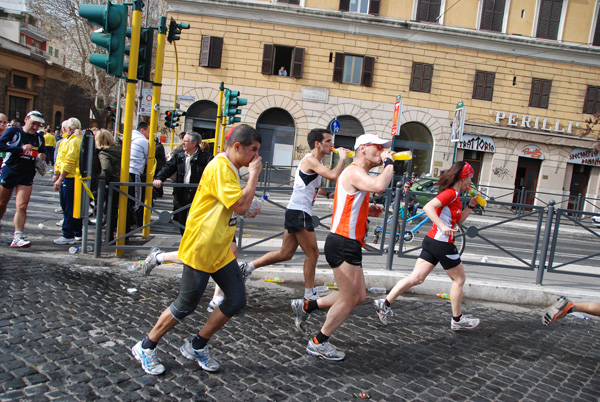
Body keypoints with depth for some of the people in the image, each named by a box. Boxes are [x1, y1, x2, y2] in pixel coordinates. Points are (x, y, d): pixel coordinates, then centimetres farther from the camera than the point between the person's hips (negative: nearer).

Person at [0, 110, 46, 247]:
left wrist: (42, 160, 7)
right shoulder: (13, 131, -5)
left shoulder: (39, 138, 9)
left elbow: (42, 152, 27)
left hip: (27, 175, 2)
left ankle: (17, 238, -7)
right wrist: (21, 148, -25)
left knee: (22, 206, -8)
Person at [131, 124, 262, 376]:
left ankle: (197, 346, 22)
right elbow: (241, 206, -28)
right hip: (200, 250, -9)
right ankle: (145, 348, 25)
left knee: (237, 300, 5)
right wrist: (254, 174, -18)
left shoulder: (229, 169, 13)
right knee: (186, 306, 3)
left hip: (220, 251, 9)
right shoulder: (219, 168, -19)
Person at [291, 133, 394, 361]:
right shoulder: (354, 172, -13)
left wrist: (368, 211, 13)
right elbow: (380, 186, -34)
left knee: (358, 297, 15)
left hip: (349, 244, 10)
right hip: (343, 244, -10)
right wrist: (389, 163, -17)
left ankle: (305, 306, 23)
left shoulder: (358, 175, 20)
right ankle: (318, 344, 17)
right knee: (349, 299, 1)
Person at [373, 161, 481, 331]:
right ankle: (457, 320, 22)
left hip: (432, 240, 9)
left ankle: (385, 303, 2)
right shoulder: (451, 193, -13)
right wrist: (443, 226, -34)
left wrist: (471, 205, 16)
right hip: (442, 243, -9)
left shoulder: (453, 195, 17)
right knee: (459, 279, 9)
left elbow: (459, 220, 25)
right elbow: (428, 207, -27)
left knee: (416, 278, 6)